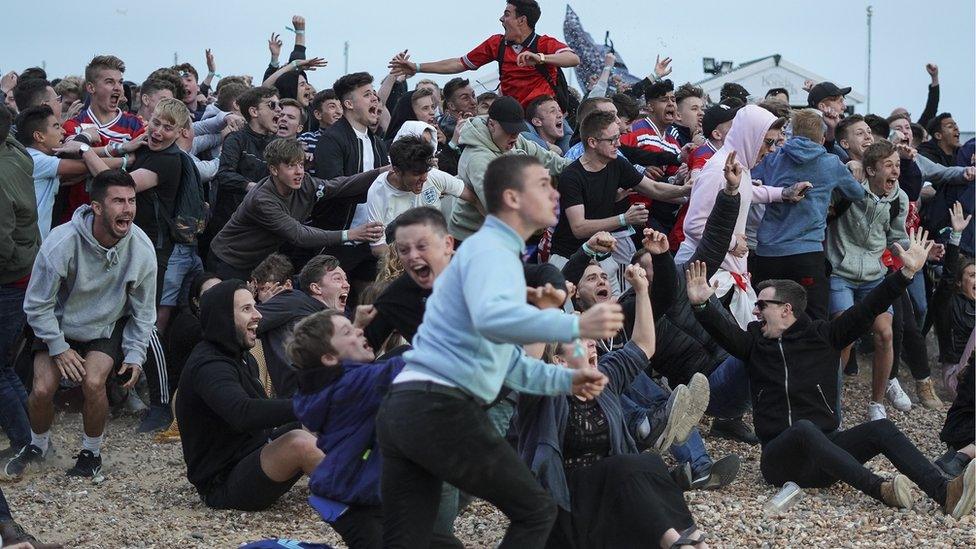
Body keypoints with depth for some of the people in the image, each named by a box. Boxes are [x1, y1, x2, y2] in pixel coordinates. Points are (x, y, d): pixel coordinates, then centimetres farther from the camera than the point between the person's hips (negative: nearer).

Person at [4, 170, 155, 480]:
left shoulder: (141, 249, -20)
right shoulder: (62, 243, -29)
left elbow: (143, 310, -4)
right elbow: (37, 305, -16)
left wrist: (136, 355, -8)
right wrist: (58, 348, -17)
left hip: (107, 328, 1)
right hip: (59, 326, 0)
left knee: (93, 382, -24)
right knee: (42, 388, -16)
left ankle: (92, 453, 2)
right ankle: (38, 445, 17)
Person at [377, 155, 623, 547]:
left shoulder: (493, 250, 27)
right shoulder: (491, 249, -6)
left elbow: (504, 360, 31)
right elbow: (492, 317, -30)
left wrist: (566, 380, 18)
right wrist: (576, 326, -35)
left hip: (402, 409, 10)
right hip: (442, 409, -10)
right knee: (535, 512, 2)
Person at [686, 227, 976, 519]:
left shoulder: (822, 335, 13)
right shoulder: (755, 341, 12)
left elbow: (867, 310, 6)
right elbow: (723, 330, -7)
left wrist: (906, 273, -3)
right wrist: (701, 305, -28)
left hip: (825, 448, 2)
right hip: (779, 458, -2)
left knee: (882, 429, -22)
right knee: (805, 429, -35)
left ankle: (946, 494, -40)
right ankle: (880, 489, -51)